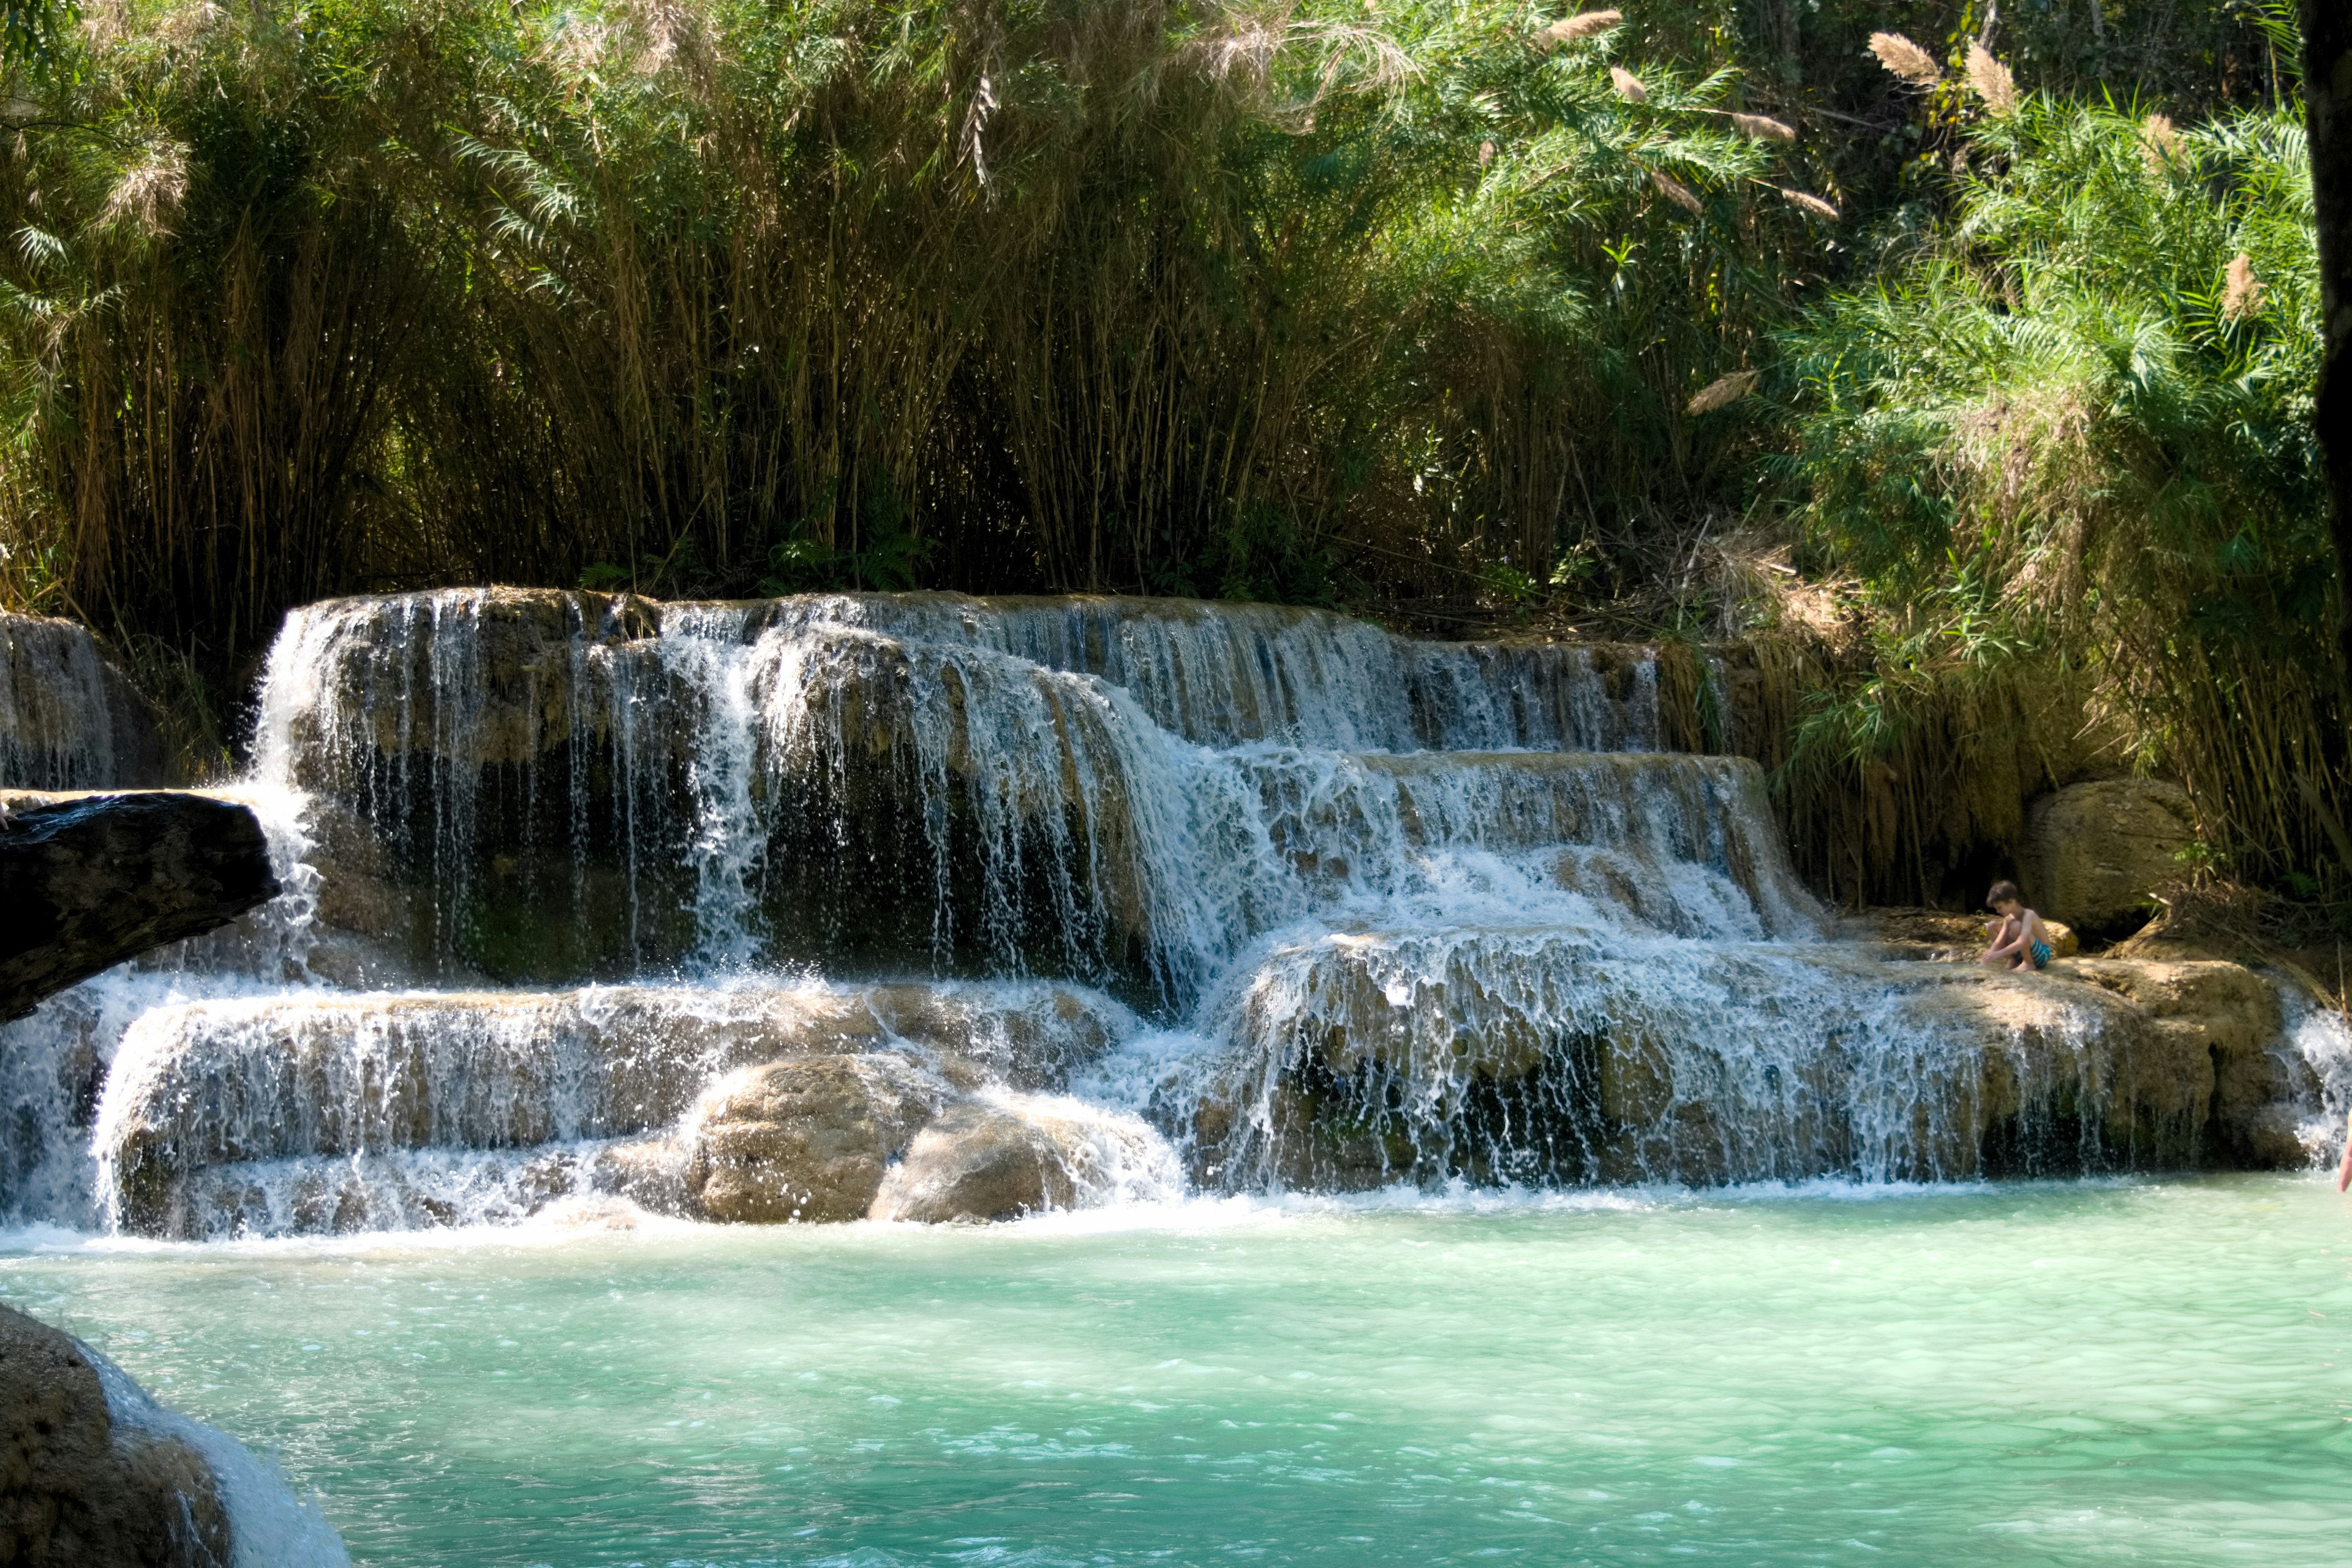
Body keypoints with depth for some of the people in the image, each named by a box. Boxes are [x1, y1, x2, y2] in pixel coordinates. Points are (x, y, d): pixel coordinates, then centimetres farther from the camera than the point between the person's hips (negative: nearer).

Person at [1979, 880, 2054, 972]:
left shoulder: (2028, 916, -25)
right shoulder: (2009, 919, 0)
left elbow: (2021, 943, -40)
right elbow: (1999, 942, -7)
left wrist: (1998, 954, -47)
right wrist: (1990, 955, -24)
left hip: (2042, 956, -8)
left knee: (2016, 926, -34)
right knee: (1992, 927, 2)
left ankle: (2029, 963, -18)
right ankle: (2012, 961, -1)